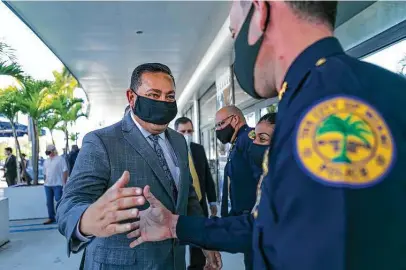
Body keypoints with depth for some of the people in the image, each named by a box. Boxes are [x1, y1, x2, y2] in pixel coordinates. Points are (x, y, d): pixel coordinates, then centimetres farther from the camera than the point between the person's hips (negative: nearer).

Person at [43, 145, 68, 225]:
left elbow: (65, 171, -8)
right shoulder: (46, 161, 14)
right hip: (48, 185, 6)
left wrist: (64, 182, -13)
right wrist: (45, 182, 13)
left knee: (59, 201, -4)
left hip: (58, 184, -6)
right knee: (49, 202, 11)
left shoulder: (60, 159, -4)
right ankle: (51, 218, 21)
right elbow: (45, 173, 19)